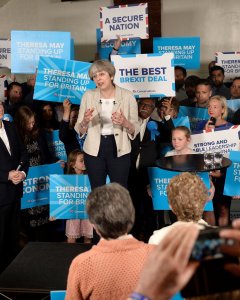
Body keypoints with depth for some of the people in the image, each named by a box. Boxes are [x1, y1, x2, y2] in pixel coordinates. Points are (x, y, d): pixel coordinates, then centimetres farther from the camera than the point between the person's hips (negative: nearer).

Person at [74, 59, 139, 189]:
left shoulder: (127, 96, -3)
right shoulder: (88, 96, 2)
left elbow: (135, 130, 0)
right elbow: (79, 130, 3)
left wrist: (125, 123, -20)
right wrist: (85, 121, -18)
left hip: (119, 150, -2)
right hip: (94, 150, 2)